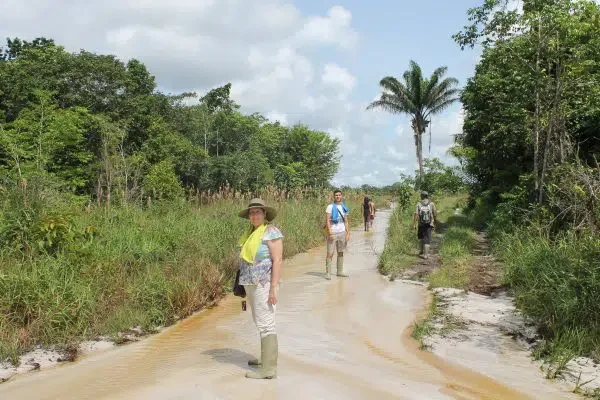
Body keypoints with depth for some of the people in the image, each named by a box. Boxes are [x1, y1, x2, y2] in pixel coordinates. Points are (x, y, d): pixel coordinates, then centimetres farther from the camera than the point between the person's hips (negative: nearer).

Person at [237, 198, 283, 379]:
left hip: (264, 285, -9)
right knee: (261, 322, 18)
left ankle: (268, 369, -3)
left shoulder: (271, 232, -13)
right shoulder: (251, 232, 12)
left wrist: (273, 288, -21)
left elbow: (277, 260, -17)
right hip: (252, 284, 9)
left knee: (265, 324, -7)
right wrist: (247, 285, 17)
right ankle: (267, 357, 31)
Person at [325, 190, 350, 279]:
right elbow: (327, 221, -8)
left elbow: (346, 221, 14)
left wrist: (348, 233, 7)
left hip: (342, 233, 5)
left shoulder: (344, 207, 11)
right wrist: (330, 233, -16)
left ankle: (340, 271, 18)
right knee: (330, 253, -4)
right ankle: (328, 273, 0)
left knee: (341, 252, 9)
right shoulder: (330, 207, -4)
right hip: (333, 233, -5)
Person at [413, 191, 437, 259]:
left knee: (421, 237, 22)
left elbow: (416, 214, -11)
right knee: (427, 239, 1)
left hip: (421, 224, 1)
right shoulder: (431, 204, -4)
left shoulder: (419, 204, -4)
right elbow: (435, 213, 1)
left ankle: (421, 252, 22)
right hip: (429, 224, -1)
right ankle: (425, 255, -4)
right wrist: (435, 220, 20)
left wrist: (414, 224, -8)